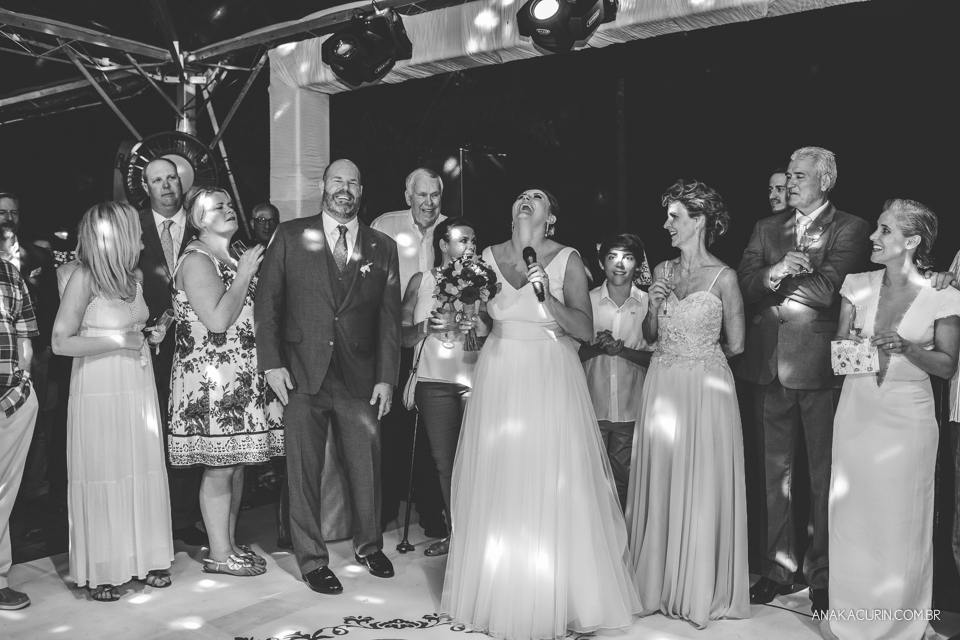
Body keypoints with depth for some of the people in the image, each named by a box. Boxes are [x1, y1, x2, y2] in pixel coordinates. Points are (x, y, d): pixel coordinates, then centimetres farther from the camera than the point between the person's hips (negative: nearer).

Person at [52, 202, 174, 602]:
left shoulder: (133, 275, 9)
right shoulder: (84, 279, -12)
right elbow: (61, 342, -13)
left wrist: (152, 333, 6)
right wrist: (117, 341, -18)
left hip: (139, 388, 6)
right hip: (99, 392, -6)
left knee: (144, 472, 8)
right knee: (103, 476, 1)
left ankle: (144, 557, 20)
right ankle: (101, 571, 13)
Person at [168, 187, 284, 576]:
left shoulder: (235, 258, 17)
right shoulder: (196, 260, -10)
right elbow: (218, 321, -20)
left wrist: (249, 271, 12)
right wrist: (244, 274, -15)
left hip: (241, 377, 9)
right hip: (212, 379, -9)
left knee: (236, 463, 12)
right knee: (219, 467, -2)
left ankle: (230, 543, 23)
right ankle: (219, 554, 8)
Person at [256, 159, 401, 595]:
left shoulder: (383, 247, 8)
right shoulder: (290, 236, 3)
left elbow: (389, 316, 6)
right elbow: (266, 301, 2)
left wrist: (386, 377, 1)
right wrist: (271, 362, -6)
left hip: (361, 377, 2)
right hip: (302, 376, -1)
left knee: (367, 468, 10)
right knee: (304, 471, 5)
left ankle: (369, 545, 33)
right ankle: (312, 559, 21)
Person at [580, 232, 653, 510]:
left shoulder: (648, 303, -2)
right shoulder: (588, 300, -1)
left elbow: (654, 357, -1)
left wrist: (622, 349, -16)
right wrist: (596, 347, -17)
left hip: (631, 407, 0)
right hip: (593, 405, 0)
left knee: (623, 478, 12)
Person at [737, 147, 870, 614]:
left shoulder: (849, 229, -1)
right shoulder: (766, 228, 14)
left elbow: (827, 288, -15)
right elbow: (746, 284, 2)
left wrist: (774, 279, -6)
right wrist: (774, 272, -17)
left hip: (820, 365, -4)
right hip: (769, 364, 4)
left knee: (824, 475, 5)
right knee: (775, 472, 11)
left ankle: (822, 575, 17)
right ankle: (776, 568, 22)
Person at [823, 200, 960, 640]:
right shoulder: (858, 285, 3)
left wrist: (905, 347, -20)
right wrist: (848, 345, -14)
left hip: (907, 417, -3)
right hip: (857, 411, 3)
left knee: (902, 519, 5)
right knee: (852, 514, 8)